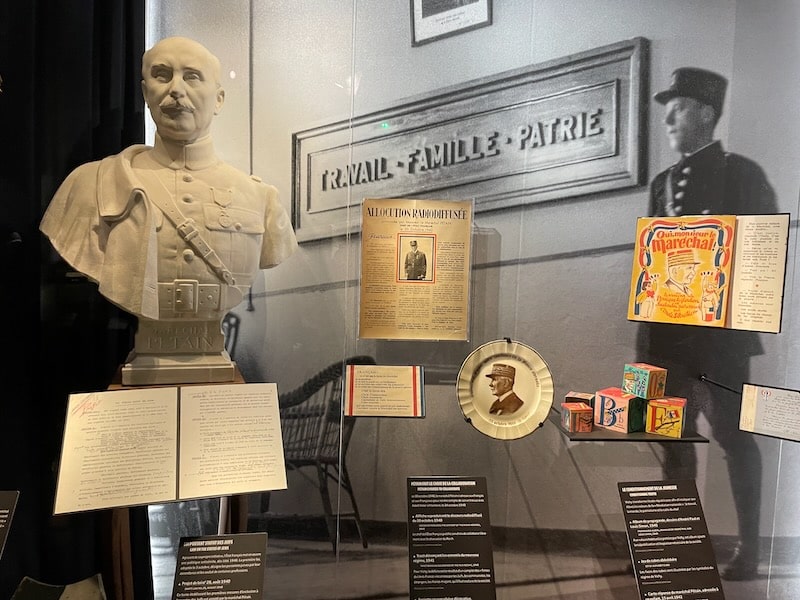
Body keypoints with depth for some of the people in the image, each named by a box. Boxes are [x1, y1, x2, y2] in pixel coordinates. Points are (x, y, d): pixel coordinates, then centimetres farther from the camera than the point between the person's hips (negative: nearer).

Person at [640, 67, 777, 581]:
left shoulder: (741, 173, -1)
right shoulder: (664, 182, 15)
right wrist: (649, 333, 8)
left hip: (721, 331, -6)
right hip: (671, 335, 6)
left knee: (733, 435, 1)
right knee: (674, 437, 9)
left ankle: (749, 550, 13)